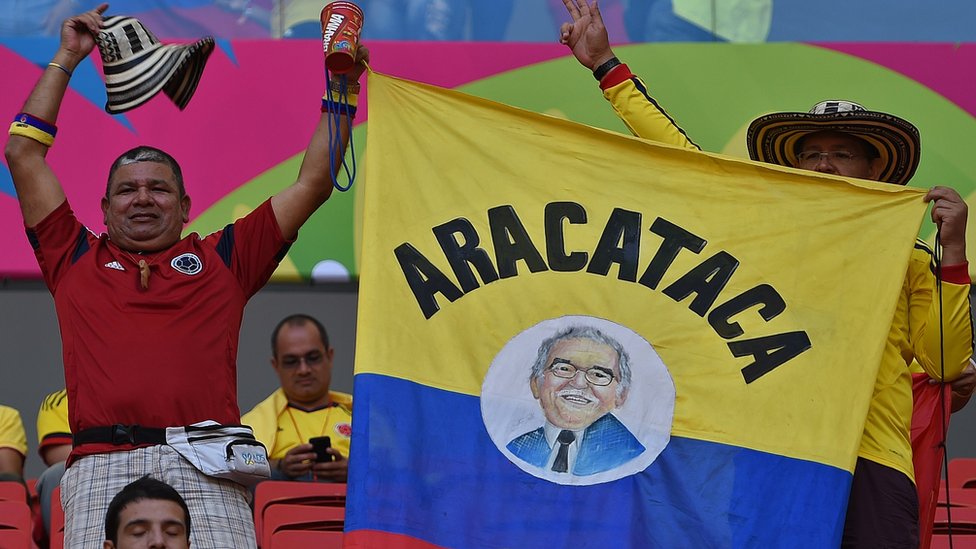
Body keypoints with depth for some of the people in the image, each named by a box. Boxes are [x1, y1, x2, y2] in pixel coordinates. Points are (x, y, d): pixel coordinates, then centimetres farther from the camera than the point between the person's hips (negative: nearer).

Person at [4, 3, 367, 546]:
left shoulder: (220, 258, 25)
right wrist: (66, 59, 32)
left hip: (203, 467, 0)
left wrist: (341, 91, 23)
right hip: (102, 467, 0)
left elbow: (313, 184, 27)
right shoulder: (77, 259, 26)